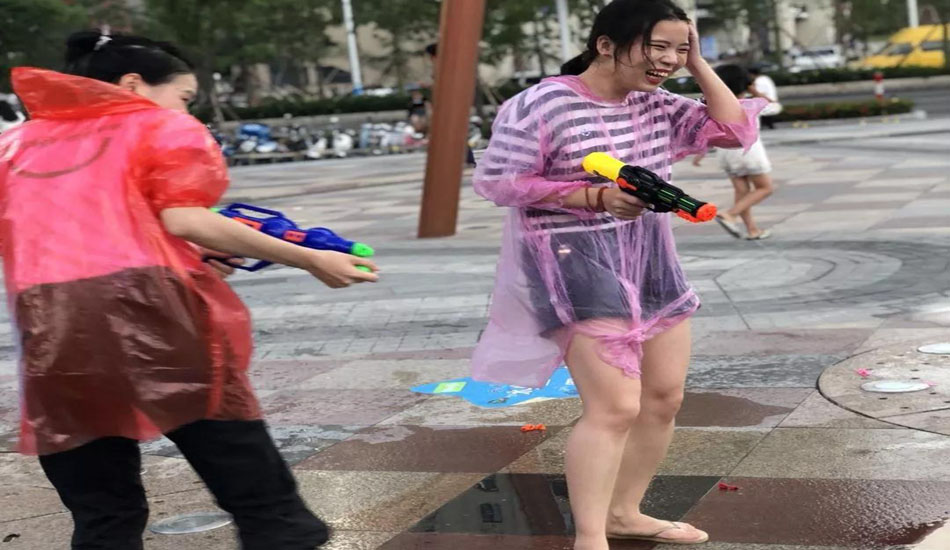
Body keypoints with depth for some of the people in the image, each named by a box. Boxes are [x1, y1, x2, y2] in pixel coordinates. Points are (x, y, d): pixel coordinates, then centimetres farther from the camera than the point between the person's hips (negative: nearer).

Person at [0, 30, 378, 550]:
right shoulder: (162, 129, 9)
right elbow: (184, 220, -5)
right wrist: (310, 260, -2)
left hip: (49, 331, 5)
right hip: (151, 312, -4)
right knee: (264, 505, 3)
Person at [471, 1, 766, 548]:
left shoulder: (657, 106, 6)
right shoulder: (541, 105, -14)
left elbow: (737, 131, 7)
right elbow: (496, 181, -14)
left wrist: (699, 66, -2)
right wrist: (597, 197, -21)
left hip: (651, 259, 8)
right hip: (576, 262, -8)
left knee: (665, 398, 11)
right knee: (615, 407, -15)